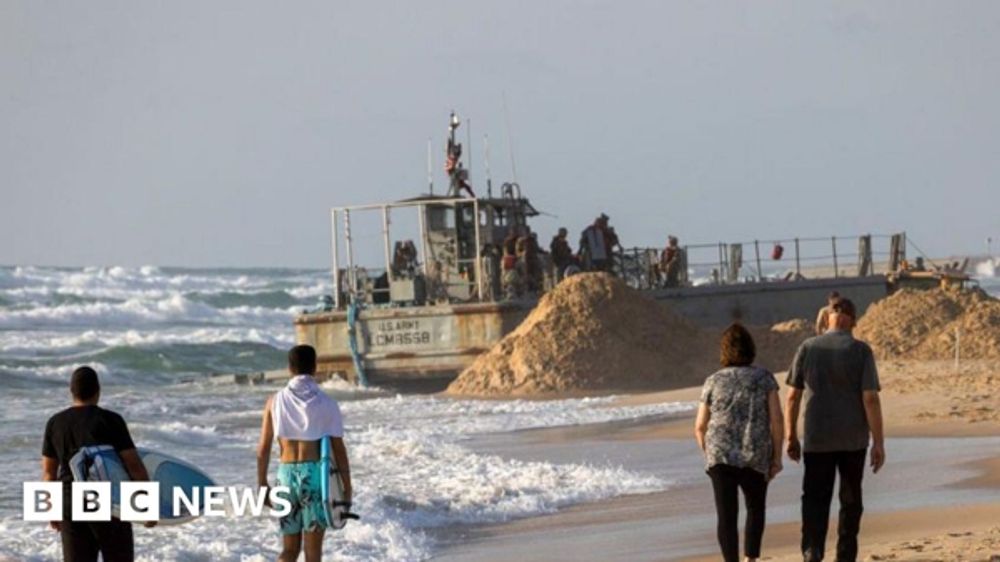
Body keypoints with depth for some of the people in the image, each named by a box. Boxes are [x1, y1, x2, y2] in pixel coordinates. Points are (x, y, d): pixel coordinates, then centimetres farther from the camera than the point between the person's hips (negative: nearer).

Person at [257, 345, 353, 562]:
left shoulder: (276, 401, 3)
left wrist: (262, 484, 14)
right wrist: (347, 488, 5)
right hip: (315, 475, -2)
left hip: (286, 474, 2)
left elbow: (263, 448, 5)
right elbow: (339, 449, -3)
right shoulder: (326, 404, -3)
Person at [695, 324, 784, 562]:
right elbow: (776, 420, -4)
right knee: (756, 509, 21)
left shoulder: (714, 382, 7)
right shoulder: (764, 378, 3)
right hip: (755, 458, 0)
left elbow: (700, 428, 10)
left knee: (727, 517, 0)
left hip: (720, 456, 0)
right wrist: (777, 456, 4)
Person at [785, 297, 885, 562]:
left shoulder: (808, 348, 0)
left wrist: (791, 437, 11)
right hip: (853, 440, 0)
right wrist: (878, 443, -7)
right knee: (850, 500, 16)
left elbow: (793, 396, 1)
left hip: (817, 440, 0)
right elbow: (870, 398, -11)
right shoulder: (861, 351, -6)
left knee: (815, 501, 0)